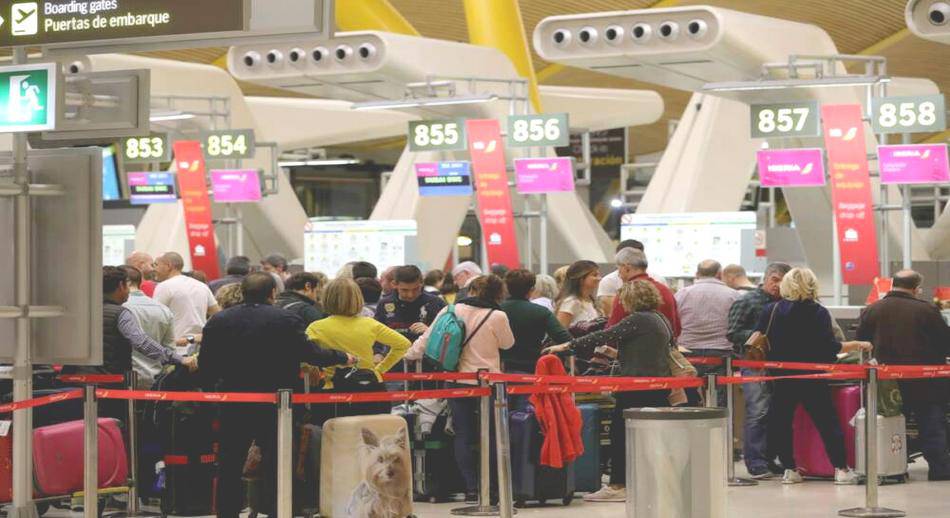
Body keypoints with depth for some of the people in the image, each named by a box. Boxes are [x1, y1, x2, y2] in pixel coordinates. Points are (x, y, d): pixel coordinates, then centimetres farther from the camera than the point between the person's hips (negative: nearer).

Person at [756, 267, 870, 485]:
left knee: (780, 422, 11)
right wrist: (857, 345, 1)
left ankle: (789, 469, 6)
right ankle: (841, 469, 2)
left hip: (781, 377, 1)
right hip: (812, 377, -1)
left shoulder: (771, 310, -2)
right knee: (827, 421, 5)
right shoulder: (819, 313, -6)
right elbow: (830, 347, -11)